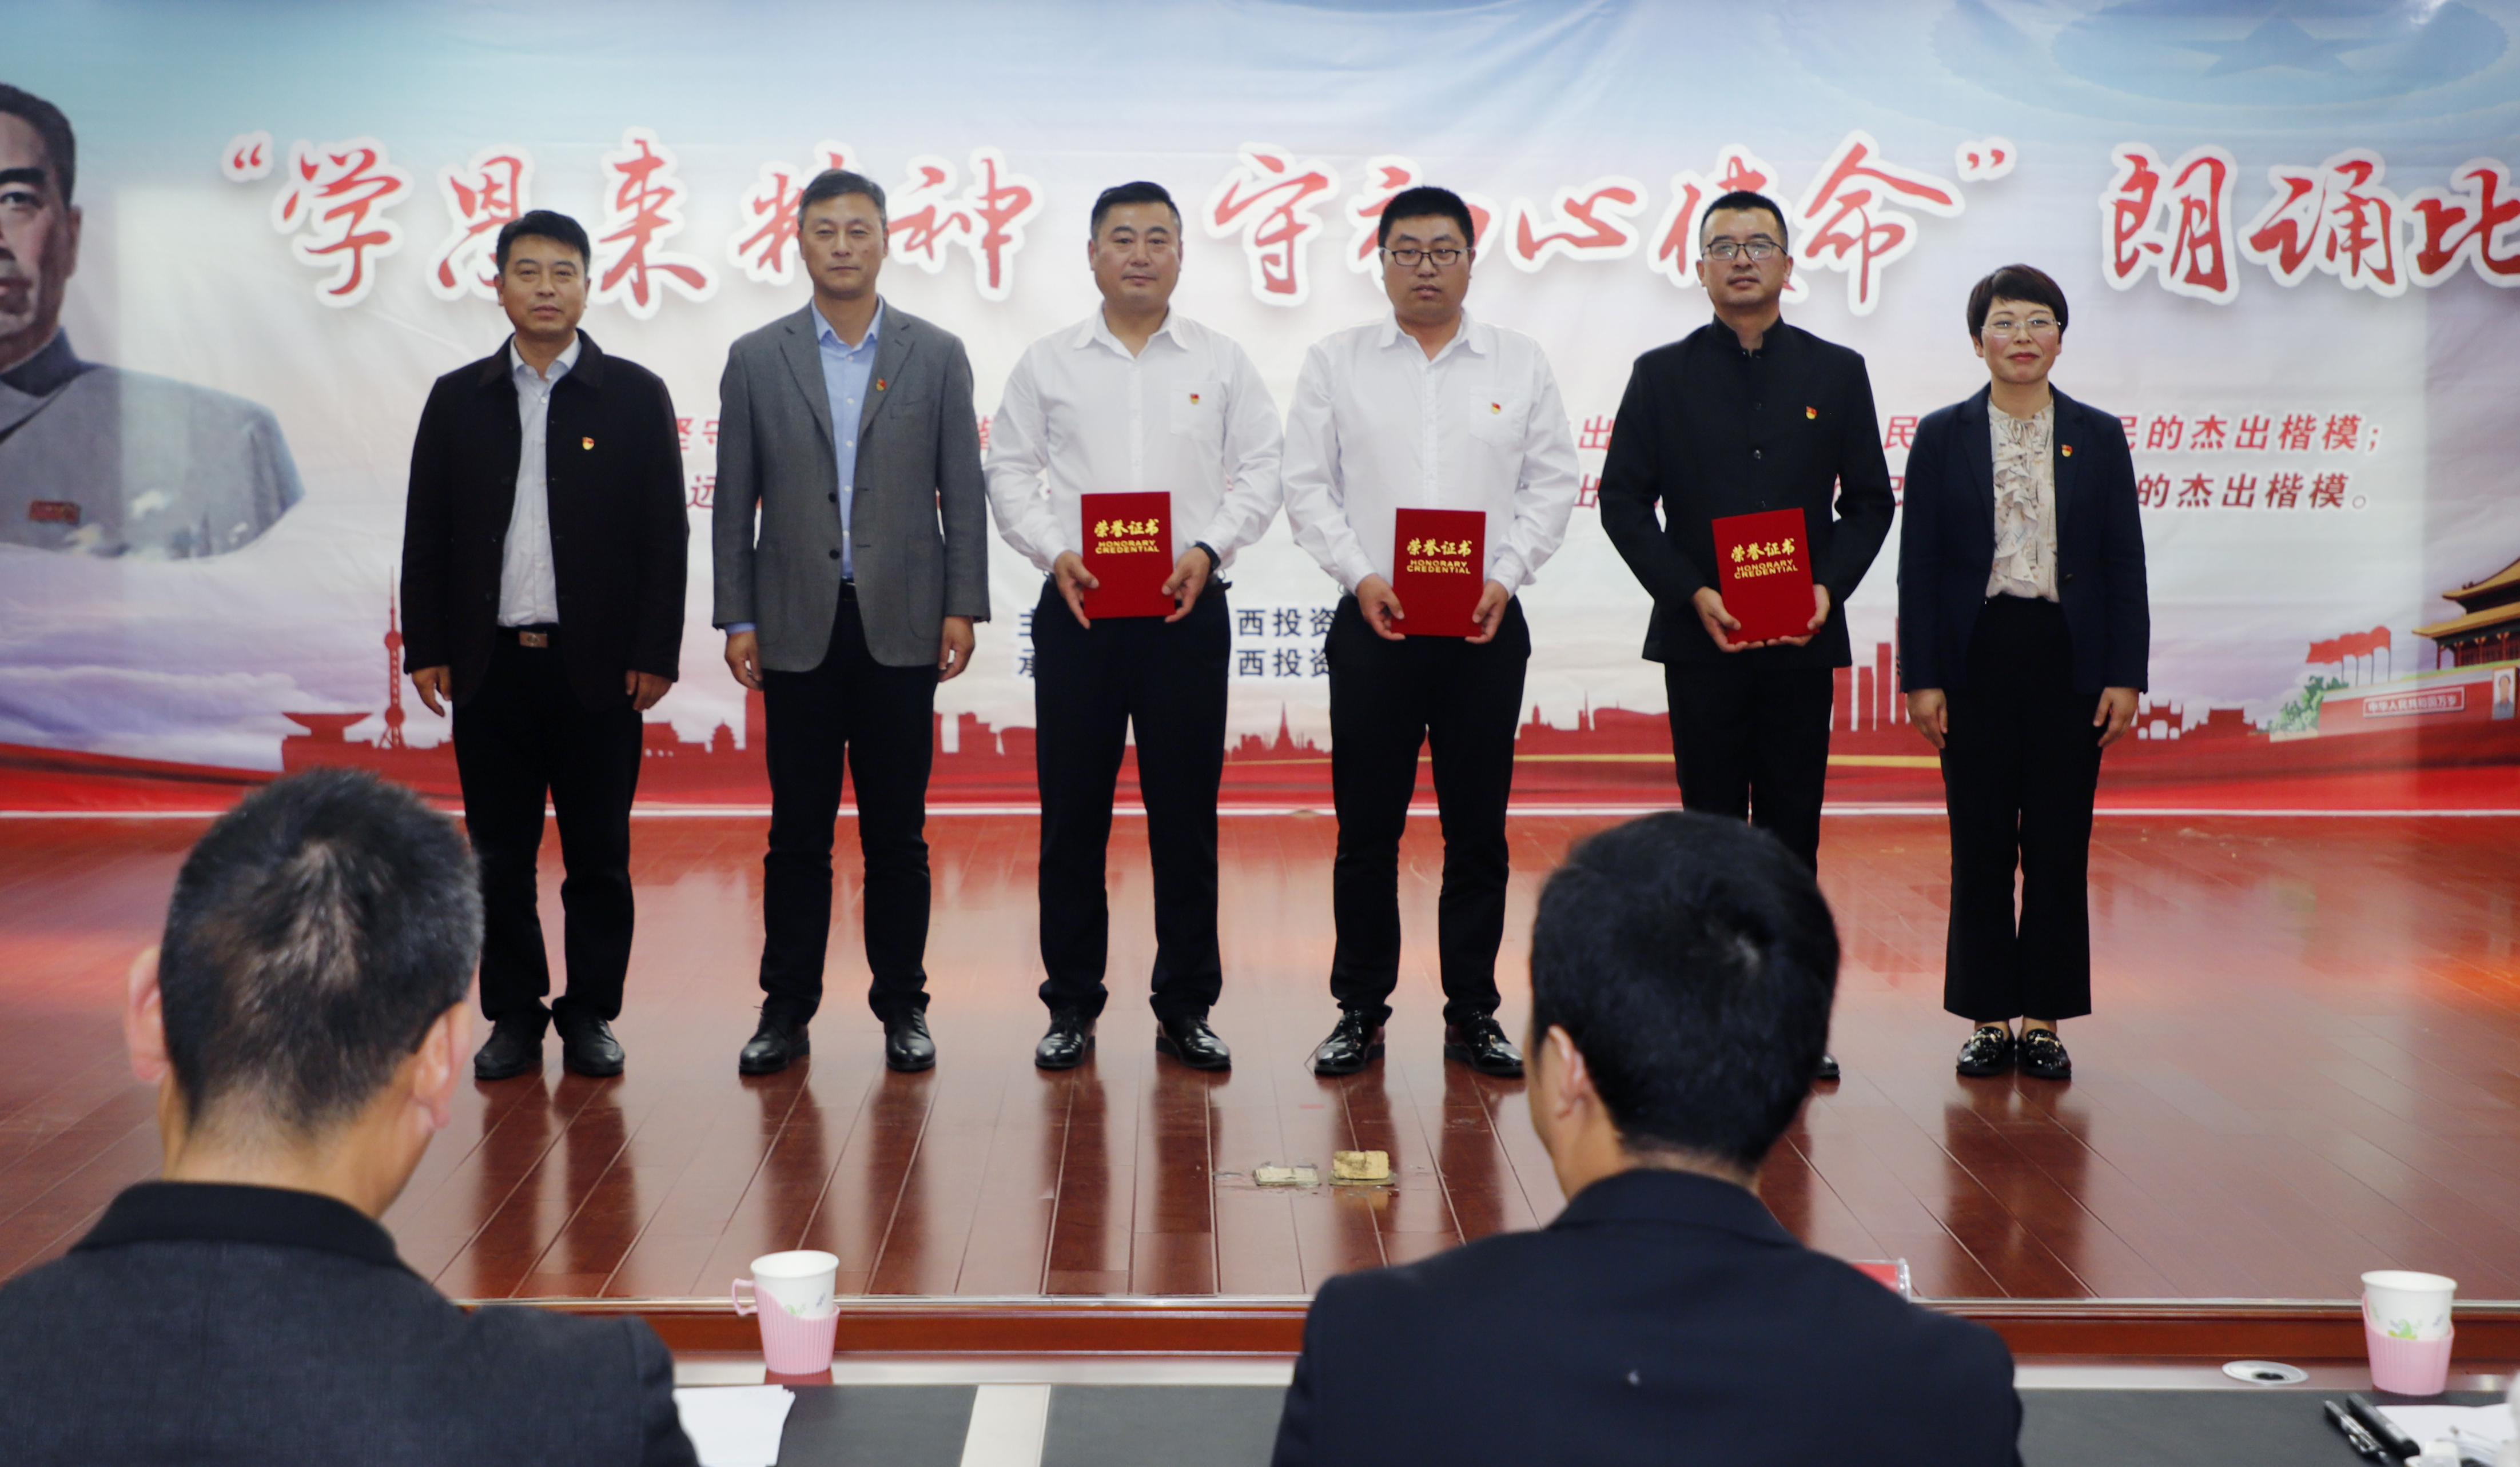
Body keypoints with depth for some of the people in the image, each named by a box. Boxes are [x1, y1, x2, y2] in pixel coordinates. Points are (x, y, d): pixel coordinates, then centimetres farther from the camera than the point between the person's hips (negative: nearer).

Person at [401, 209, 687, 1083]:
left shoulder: (634, 396, 3)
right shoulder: (458, 399, 9)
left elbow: (665, 534, 1)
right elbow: (426, 534, 9)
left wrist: (656, 652, -5)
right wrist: (426, 650, 2)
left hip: (597, 666, -2)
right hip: (491, 667, 2)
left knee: (598, 857, 4)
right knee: (500, 856, 6)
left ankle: (591, 1017, 15)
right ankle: (514, 1017, 16)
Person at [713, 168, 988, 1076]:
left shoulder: (937, 355, 6)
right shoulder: (756, 360, 7)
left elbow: (963, 491, 5)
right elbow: (735, 502, 6)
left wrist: (963, 607, -2)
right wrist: (736, 617, 0)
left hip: (900, 625, 0)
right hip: (798, 626, 0)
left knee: (897, 831, 5)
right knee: (798, 830, 4)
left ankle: (902, 1006, 14)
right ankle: (787, 1007, 13)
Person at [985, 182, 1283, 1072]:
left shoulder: (1221, 363, 8)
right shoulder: (1047, 363, 8)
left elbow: (1260, 470, 5)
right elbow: (1010, 472, 7)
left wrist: (1208, 548, -10)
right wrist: (1055, 552, -9)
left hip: (1187, 607, 0)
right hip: (1077, 607, 0)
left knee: (1186, 812, 2)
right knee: (1072, 809, 2)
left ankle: (1186, 1008, 11)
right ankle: (1072, 1006, 11)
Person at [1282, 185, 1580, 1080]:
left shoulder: (1520, 364, 9)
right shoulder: (1336, 363, 7)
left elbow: (1552, 483, 6)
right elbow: (1308, 485, 3)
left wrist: (1505, 577, -8)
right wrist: (1361, 575, -11)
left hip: (1486, 626, 1)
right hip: (1374, 622, -1)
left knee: (1478, 830, 4)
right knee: (1367, 829, 2)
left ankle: (1472, 1014, 13)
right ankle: (1361, 1011, 12)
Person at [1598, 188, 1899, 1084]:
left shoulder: (1836, 373, 9)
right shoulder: (1662, 375, 6)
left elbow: (1869, 501, 9)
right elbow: (1623, 503, 2)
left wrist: (1828, 585, -8)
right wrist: (1692, 594, -10)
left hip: (1803, 639, 1)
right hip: (1700, 636, -1)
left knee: (1792, 826, 3)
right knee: (1711, 826, 2)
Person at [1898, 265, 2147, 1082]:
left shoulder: (2098, 438, 6)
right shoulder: (1943, 436, 4)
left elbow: (2125, 564, 5)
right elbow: (1919, 564, 1)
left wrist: (2125, 676, -3)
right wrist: (1921, 678, -5)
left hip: (2067, 661, 1)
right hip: (1977, 659, -1)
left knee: (2060, 846, 3)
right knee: (1980, 847, 3)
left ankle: (2044, 1019, 12)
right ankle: (1988, 1019, 12)